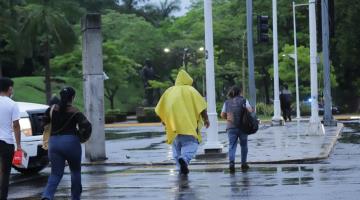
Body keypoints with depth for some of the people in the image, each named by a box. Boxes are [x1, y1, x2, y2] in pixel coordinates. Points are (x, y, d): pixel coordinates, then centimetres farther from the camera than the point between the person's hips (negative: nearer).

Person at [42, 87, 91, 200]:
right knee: (75, 171, 18)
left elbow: (44, 124, 5)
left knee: (56, 174, 5)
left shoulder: (52, 109, 2)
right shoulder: (75, 112, -7)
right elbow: (86, 125, -16)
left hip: (54, 142, 3)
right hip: (70, 142, -3)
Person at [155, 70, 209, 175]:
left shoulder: (169, 91, 14)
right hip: (189, 125, -3)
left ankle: (181, 168, 8)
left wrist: (164, 120, 29)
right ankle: (184, 159, -32)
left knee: (176, 146, 14)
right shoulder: (191, 90, 4)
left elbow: (159, 110, 15)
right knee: (190, 144, -4)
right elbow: (201, 106, -6)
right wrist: (206, 119, 2)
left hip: (173, 124, 3)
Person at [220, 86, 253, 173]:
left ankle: (231, 162, -23)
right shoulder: (243, 100, 1)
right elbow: (250, 110, -11)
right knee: (243, 145, 15)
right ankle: (243, 164, 20)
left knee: (232, 146, -2)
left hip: (230, 127, 1)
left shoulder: (227, 102, 8)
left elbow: (222, 115, 7)